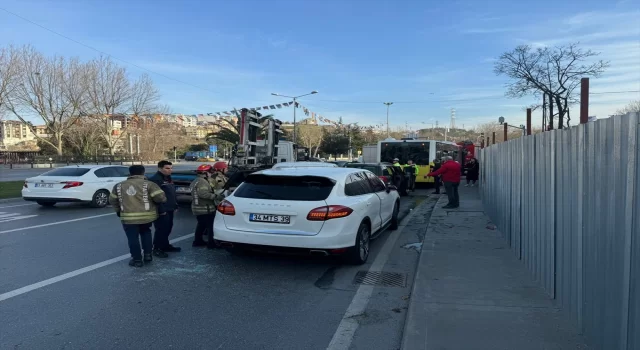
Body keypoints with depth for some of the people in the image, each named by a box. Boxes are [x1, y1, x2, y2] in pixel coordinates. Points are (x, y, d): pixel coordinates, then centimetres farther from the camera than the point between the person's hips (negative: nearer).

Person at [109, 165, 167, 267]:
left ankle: (137, 260, 13)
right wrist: (154, 202, 11)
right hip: (146, 215, 0)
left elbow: (112, 200, 17)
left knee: (133, 238, 9)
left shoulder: (119, 186, 8)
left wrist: (118, 210, 31)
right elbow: (161, 198, -11)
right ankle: (148, 254, 20)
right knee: (146, 233, 23)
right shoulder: (148, 184, -5)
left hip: (128, 217, 0)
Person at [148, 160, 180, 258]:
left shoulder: (168, 178, 16)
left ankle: (165, 246, 29)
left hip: (169, 209, 10)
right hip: (161, 211, -10)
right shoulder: (154, 179, -17)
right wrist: (160, 210, -24)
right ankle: (157, 249, 4)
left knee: (167, 228, 16)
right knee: (161, 229, -5)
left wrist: (175, 206, 19)